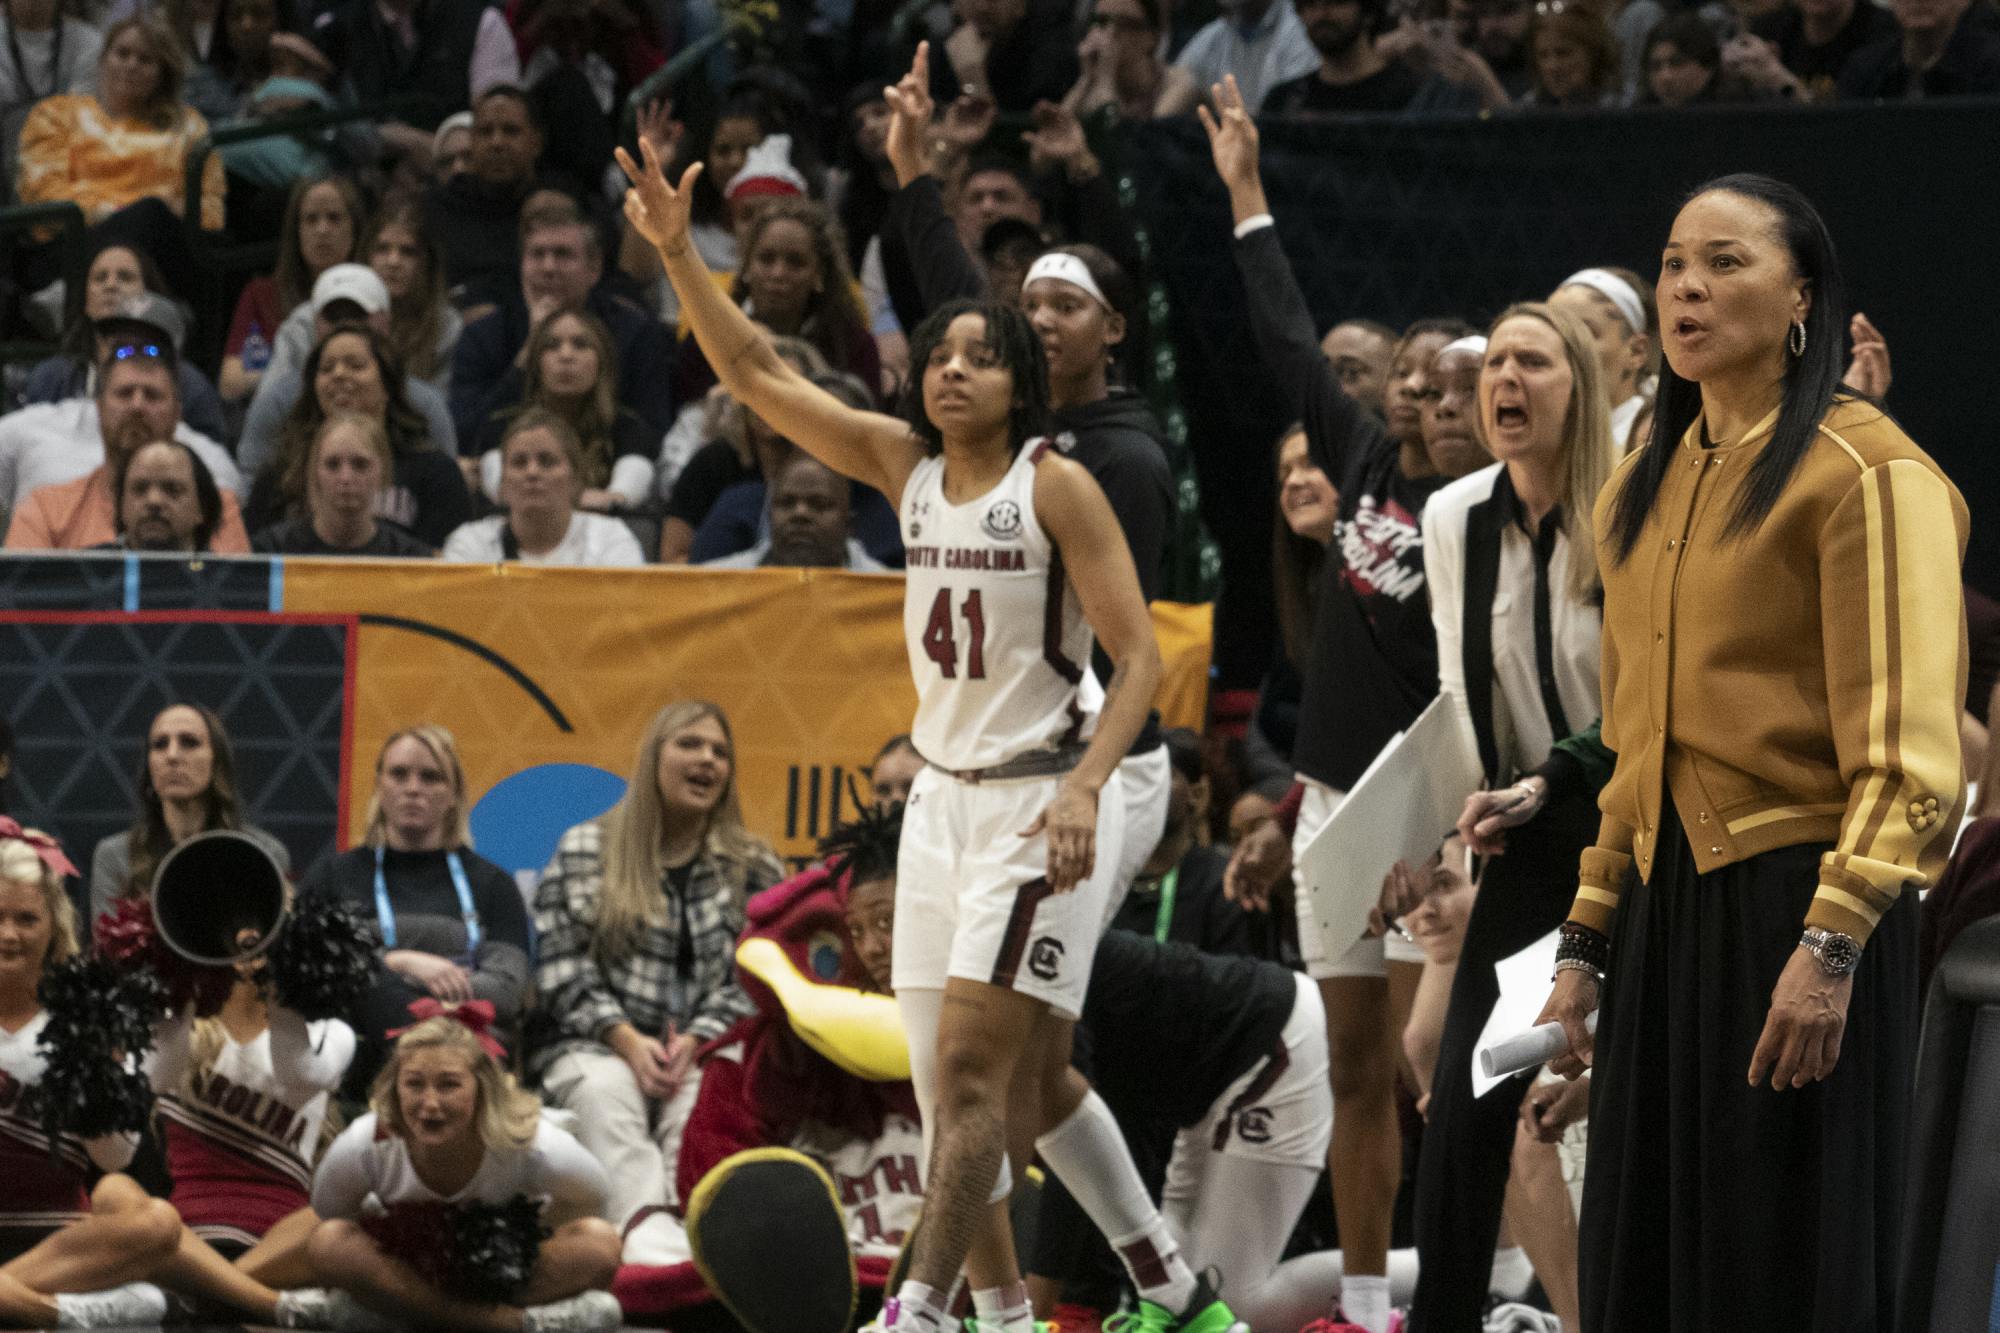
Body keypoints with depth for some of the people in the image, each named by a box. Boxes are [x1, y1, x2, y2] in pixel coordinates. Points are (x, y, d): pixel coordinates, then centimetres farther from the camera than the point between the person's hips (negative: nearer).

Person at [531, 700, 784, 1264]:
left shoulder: (753, 869, 15)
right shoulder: (583, 853, 12)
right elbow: (562, 969, 3)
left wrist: (695, 1041, -12)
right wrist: (628, 1040, -11)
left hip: (704, 1050, 1)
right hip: (597, 1046, -1)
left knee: (703, 1093, -33)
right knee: (604, 1088, -34)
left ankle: (687, 1226, -50)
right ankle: (644, 1224, -53)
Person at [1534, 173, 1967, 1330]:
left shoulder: (1864, 471, -9)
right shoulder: (1646, 488, 15)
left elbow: (1908, 746, -16)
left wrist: (1831, 944, -24)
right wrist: (1586, 944, 16)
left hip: (1793, 903, -7)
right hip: (1664, 909, 7)